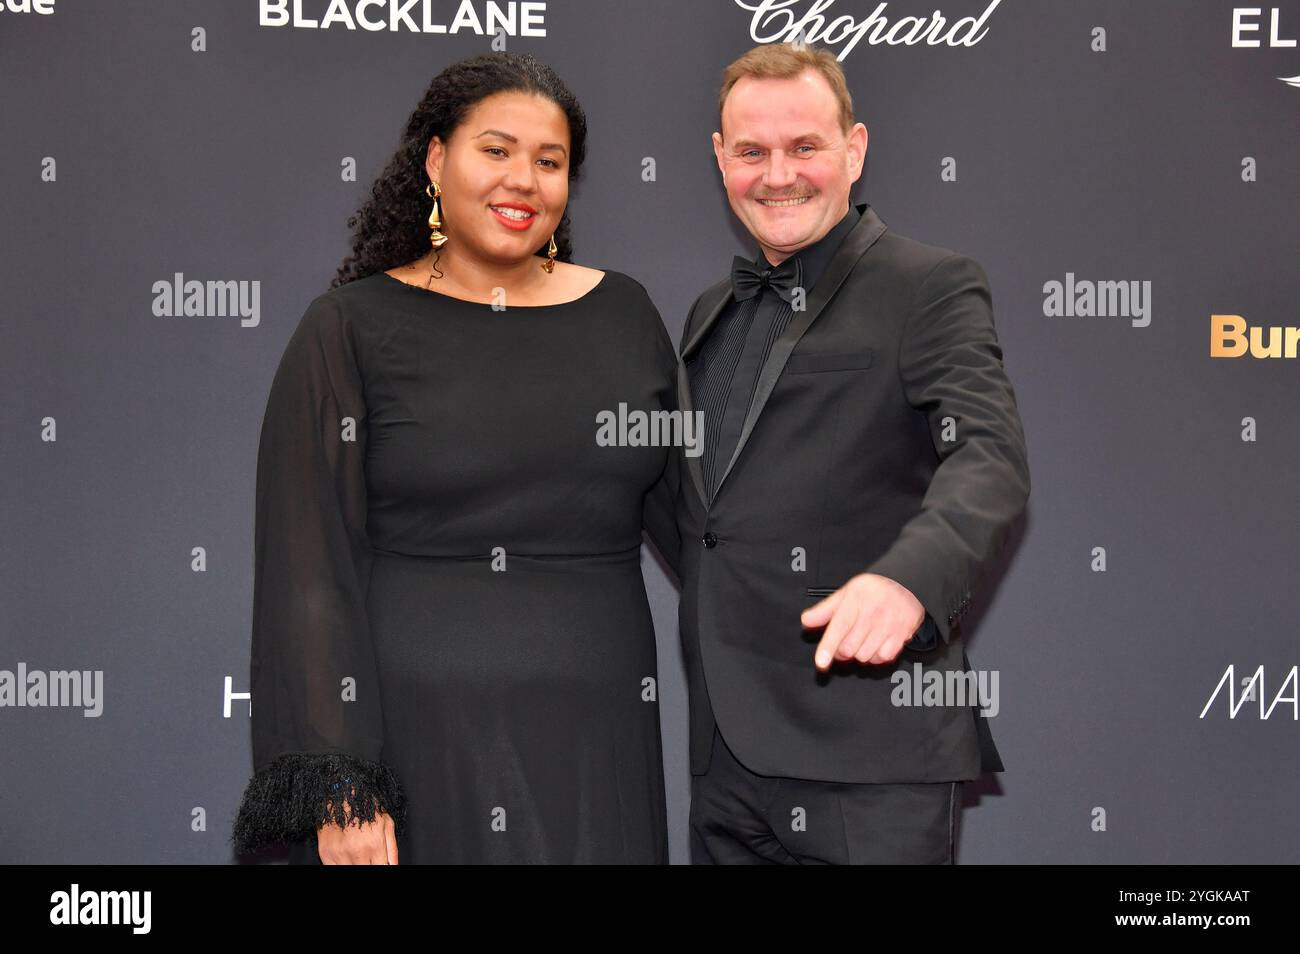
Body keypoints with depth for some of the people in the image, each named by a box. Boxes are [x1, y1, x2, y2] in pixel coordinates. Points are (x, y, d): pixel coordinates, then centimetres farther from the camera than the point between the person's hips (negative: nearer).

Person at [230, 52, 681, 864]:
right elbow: (309, 570, -6)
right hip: (411, 733, -3)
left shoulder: (624, 313, 7)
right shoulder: (352, 328, -2)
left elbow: (682, 509, 16)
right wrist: (338, 790, -12)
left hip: (595, 739, 3)